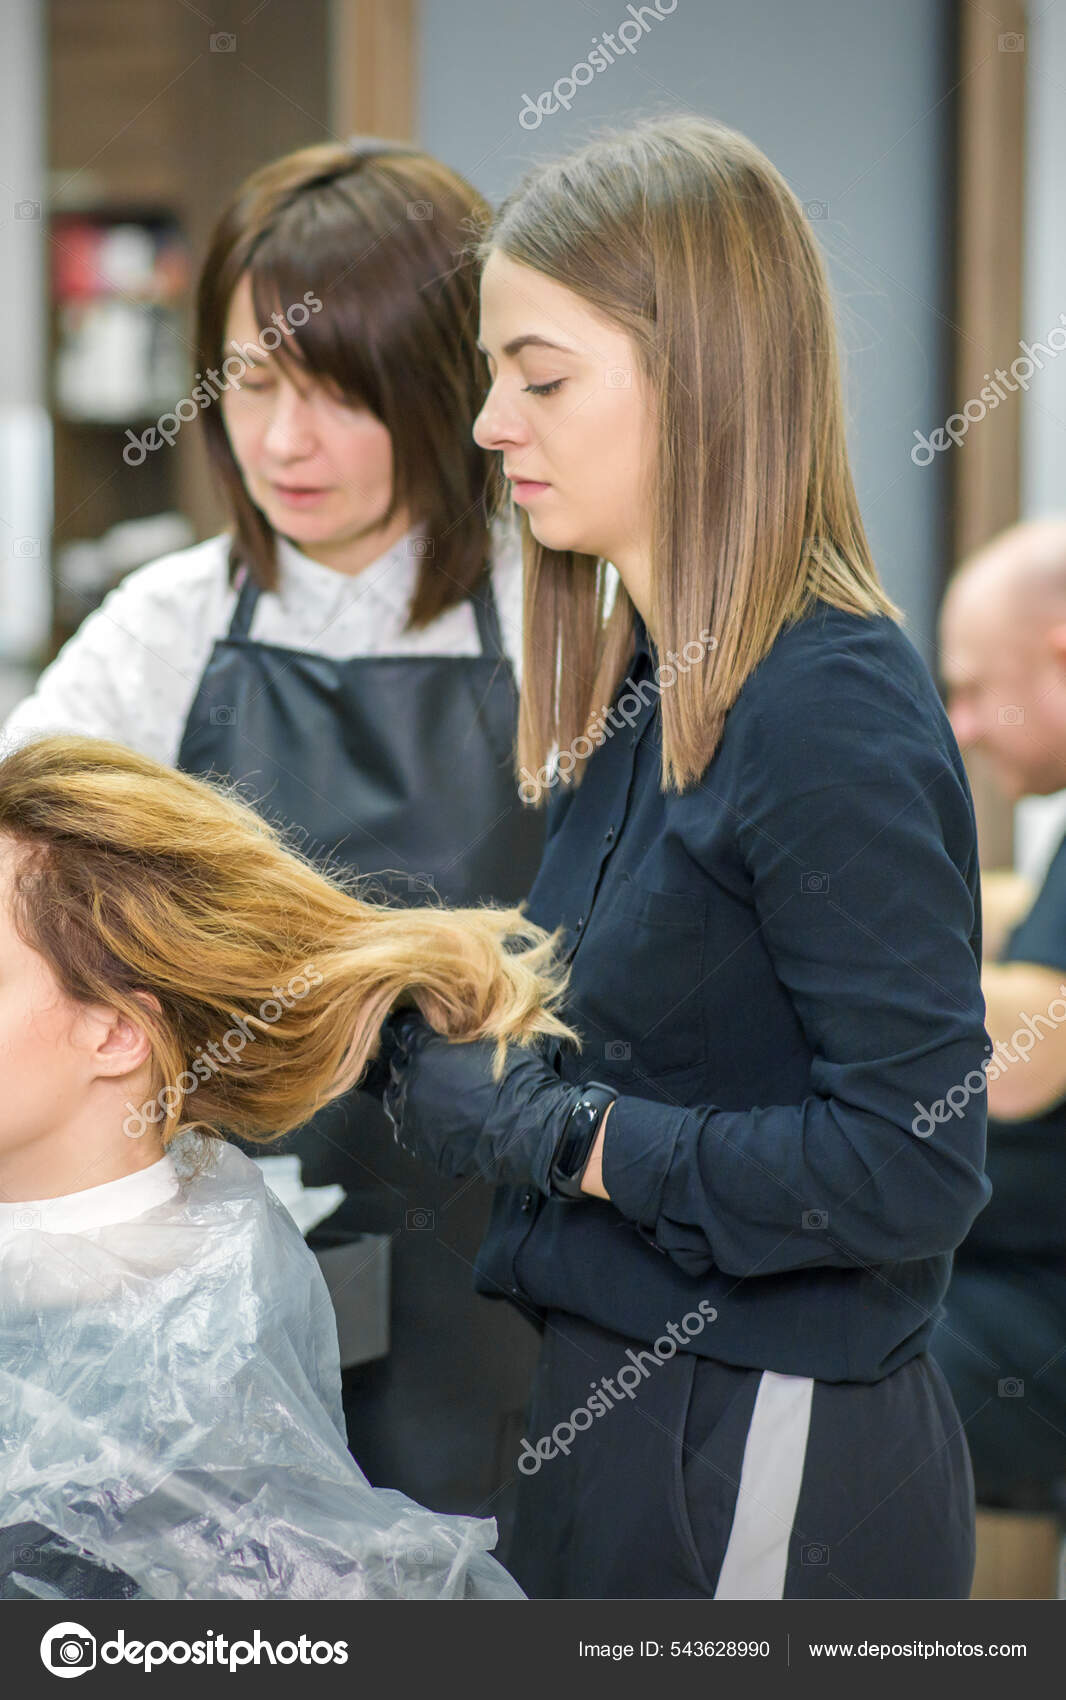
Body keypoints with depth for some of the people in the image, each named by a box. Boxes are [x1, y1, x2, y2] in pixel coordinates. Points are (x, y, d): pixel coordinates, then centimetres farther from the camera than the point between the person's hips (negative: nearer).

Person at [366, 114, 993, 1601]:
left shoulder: (829, 715, -18)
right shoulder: (647, 687, 8)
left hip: (770, 1463, -8)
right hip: (624, 1405, 8)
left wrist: (558, 1135, -18)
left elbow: (913, 1167, -22)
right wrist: (425, 1015, -1)